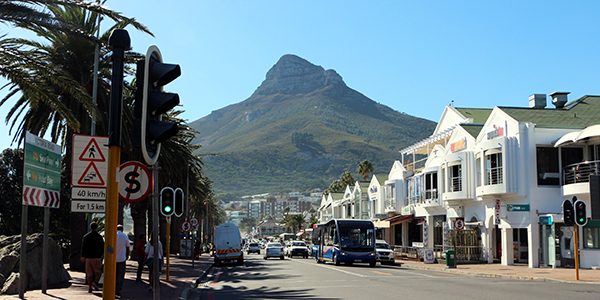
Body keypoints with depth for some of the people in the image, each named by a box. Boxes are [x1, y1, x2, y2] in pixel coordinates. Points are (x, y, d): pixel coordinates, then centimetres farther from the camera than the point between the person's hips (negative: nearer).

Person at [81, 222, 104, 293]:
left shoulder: (86, 236, 3)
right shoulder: (99, 237, -4)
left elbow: (83, 247, 7)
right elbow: (102, 247, 0)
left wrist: (82, 256, 20)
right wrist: (102, 254, 18)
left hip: (88, 257, 3)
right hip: (97, 257, -2)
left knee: (89, 274, 7)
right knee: (98, 272, 8)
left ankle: (90, 288, 7)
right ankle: (95, 282, -16)